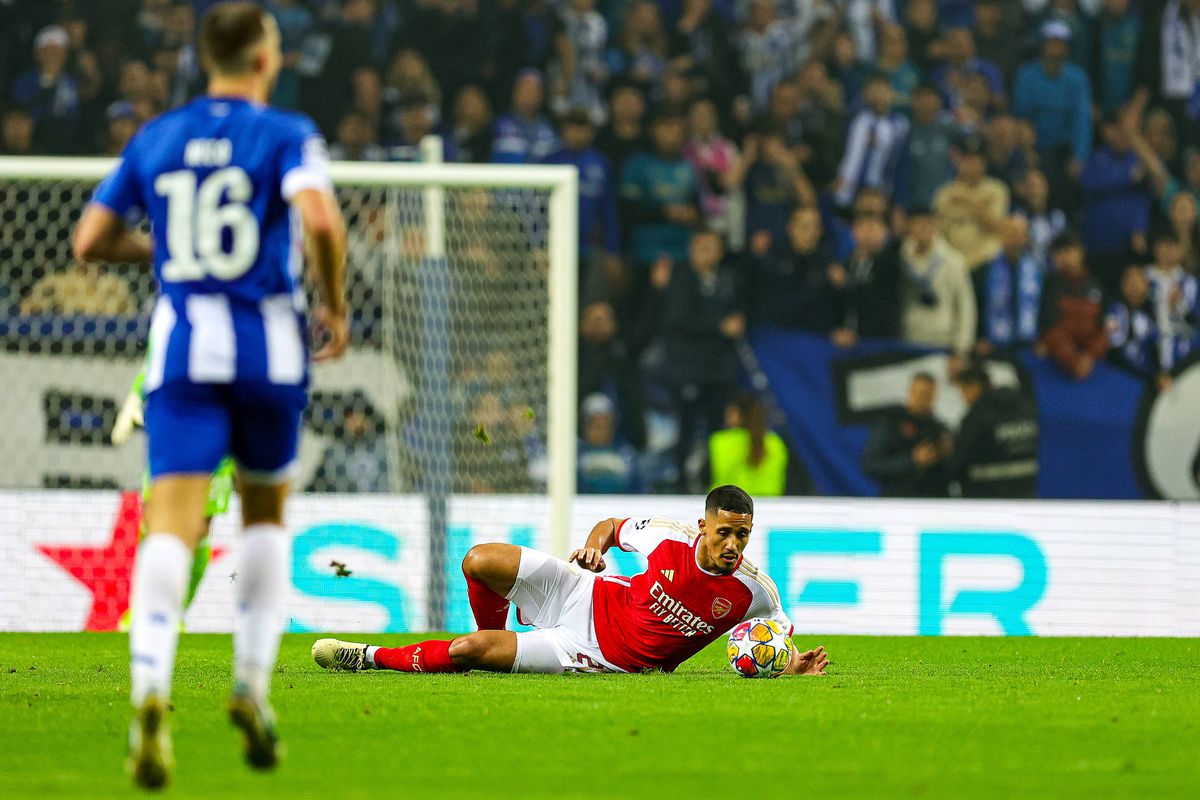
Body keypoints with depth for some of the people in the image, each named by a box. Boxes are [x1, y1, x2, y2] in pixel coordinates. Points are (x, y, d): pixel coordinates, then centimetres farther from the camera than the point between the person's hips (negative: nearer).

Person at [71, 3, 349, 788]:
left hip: (182, 344, 1)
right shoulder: (286, 135, -1)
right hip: (267, 343, -1)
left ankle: (152, 691, -34)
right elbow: (321, 220, -19)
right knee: (266, 514, 23)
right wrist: (337, 309, -5)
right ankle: (253, 684, 16)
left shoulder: (155, 140, 11)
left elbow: (89, 241, 12)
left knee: (170, 528, -11)